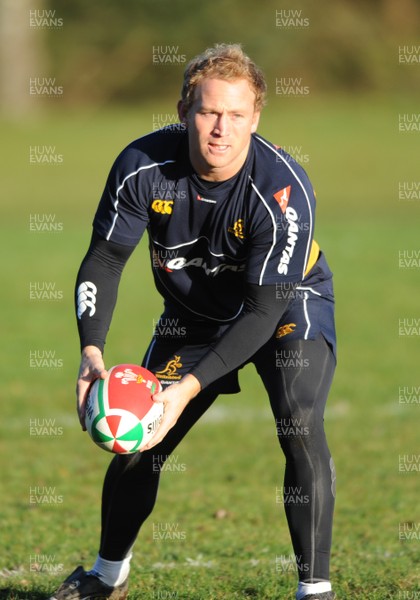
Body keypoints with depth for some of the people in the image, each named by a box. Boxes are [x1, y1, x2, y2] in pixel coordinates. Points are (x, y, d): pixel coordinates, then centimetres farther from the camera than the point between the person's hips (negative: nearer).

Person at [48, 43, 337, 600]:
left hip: (288, 305, -4)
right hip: (194, 314, 4)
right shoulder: (143, 165, -25)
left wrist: (190, 386, -41)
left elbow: (265, 308, -33)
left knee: (300, 423, -28)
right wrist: (92, 352, -33)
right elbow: (105, 258, -17)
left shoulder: (284, 189, -35)